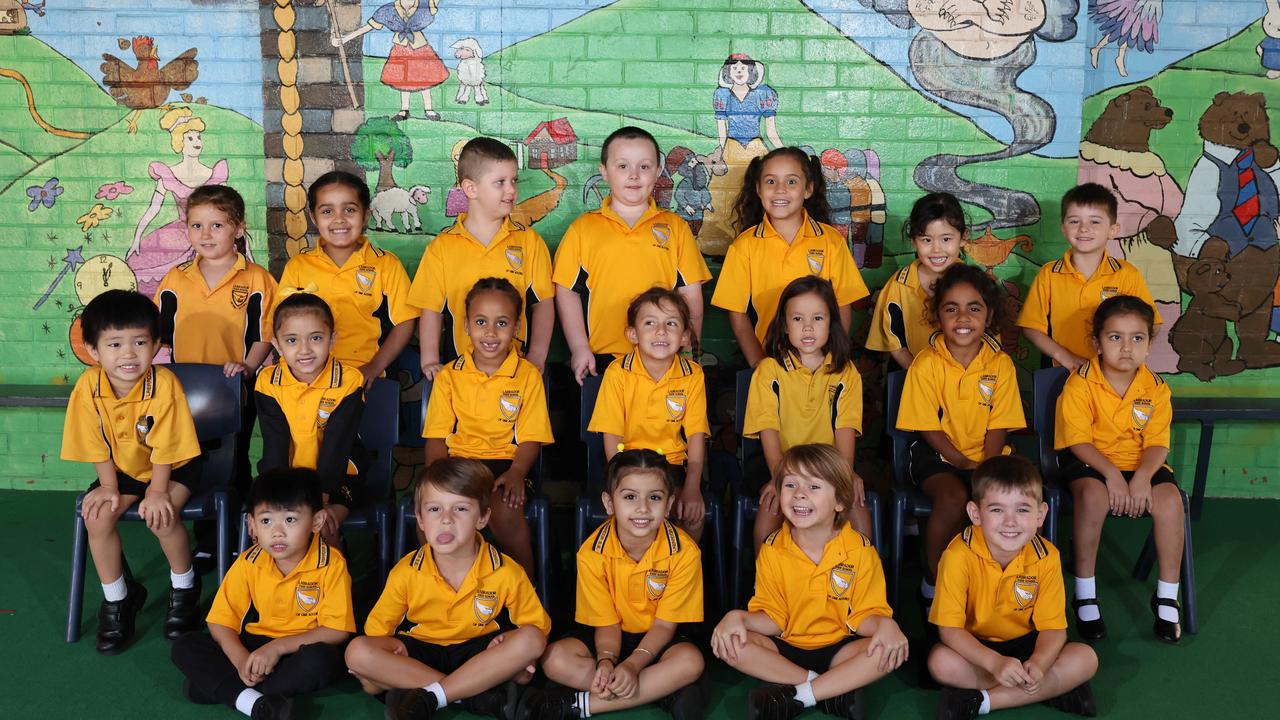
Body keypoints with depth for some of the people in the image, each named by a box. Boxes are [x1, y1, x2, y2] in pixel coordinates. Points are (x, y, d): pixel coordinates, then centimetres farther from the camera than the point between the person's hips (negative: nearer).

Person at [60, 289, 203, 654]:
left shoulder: (164, 384, -27)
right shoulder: (88, 386, -17)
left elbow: (165, 447, -19)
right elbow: (98, 445, -6)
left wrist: (158, 490, -18)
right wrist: (108, 486, -10)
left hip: (172, 467, -4)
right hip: (123, 469, 4)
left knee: (161, 517, -28)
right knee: (97, 515, -19)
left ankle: (184, 588, 2)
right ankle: (118, 597, 4)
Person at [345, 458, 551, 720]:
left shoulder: (506, 573, -13)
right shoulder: (406, 572, -11)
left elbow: (537, 626, -3)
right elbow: (377, 629, -1)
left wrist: (515, 656, -24)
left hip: (477, 651, -1)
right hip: (421, 652, 1)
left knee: (531, 639, -29)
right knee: (358, 652, -27)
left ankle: (428, 697, -26)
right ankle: (482, 693, -24)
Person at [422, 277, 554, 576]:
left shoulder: (528, 375, 4)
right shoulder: (448, 376, 9)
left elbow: (530, 439, 1)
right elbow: (437, 437, 6)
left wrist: (516, 473, -19)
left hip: (506, 462, -2)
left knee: (506, 512, -32)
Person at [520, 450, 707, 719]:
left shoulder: (684, 551, -20)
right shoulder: (592, 553, -17)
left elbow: (665, 623, -15)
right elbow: (606, 623, -10)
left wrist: (633, 664, -31)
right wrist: (606, 661, -32)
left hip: (656, 638, -1)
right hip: (614, 636, 1)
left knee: (691, 661, -34)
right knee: (555, 659, -27)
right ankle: (663, 690, -23)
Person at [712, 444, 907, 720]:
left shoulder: (861, 550, -7)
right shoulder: (771, 550, -3)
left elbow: (864, 616, -6)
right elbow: (773, 619, -2)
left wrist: (884, 624, -29)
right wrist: (738, 617, -22)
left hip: (838, 649, -1)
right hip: (785, 649, 1)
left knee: (890, 650, -29)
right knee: (728, 643, -25)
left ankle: (797, 696, -26)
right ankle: (833, 693, -24)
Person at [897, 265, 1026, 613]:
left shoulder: (1001, 363, -2)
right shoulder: (926, 364, -9)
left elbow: (998, 428, -3)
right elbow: (930, 428, -8)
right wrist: (965, 465, -16)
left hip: (987, 456, 2)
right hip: (937, 454, -2)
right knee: (953, 498, -32)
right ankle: (932, 583, -9)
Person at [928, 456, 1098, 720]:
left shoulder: (1046, 557, -14)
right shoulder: (960, 555, -25)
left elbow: (1052, 628, -11)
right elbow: (949, 629, -24)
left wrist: (1038, 663, -34)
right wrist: (995, 663, -39)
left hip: (1024, 643, 3)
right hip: (975, 647, -3)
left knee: (1086, 659, -18)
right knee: (940, 662, -33)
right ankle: (1053, 689, -20)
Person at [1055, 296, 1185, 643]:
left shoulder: (1155, 388, 0)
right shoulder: (1080, 384, -10)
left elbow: (1157, 443, -3)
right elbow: (1078, 441, -13)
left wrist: (1143, 476, -22)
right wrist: (1111, 474, -26)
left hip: (1141, 464, 3)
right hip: (1090, 462, -3)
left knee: (1169, 498, -26)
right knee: (1093, 495, -36)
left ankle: (1167, 596, -10)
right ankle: (1085, 595, -21)